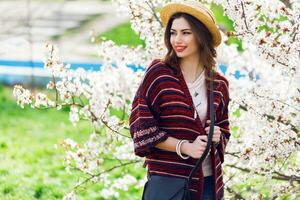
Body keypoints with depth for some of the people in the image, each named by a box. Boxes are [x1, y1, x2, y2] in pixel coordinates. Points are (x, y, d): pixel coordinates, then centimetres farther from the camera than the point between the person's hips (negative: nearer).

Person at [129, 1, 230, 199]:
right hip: (168, 181, -3)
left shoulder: (218, 84, 6)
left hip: (208, 182, 4)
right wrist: (184, 147, -15)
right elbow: (141, 127, -7)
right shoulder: (158, 72, -4)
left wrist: (217, 136, -6)